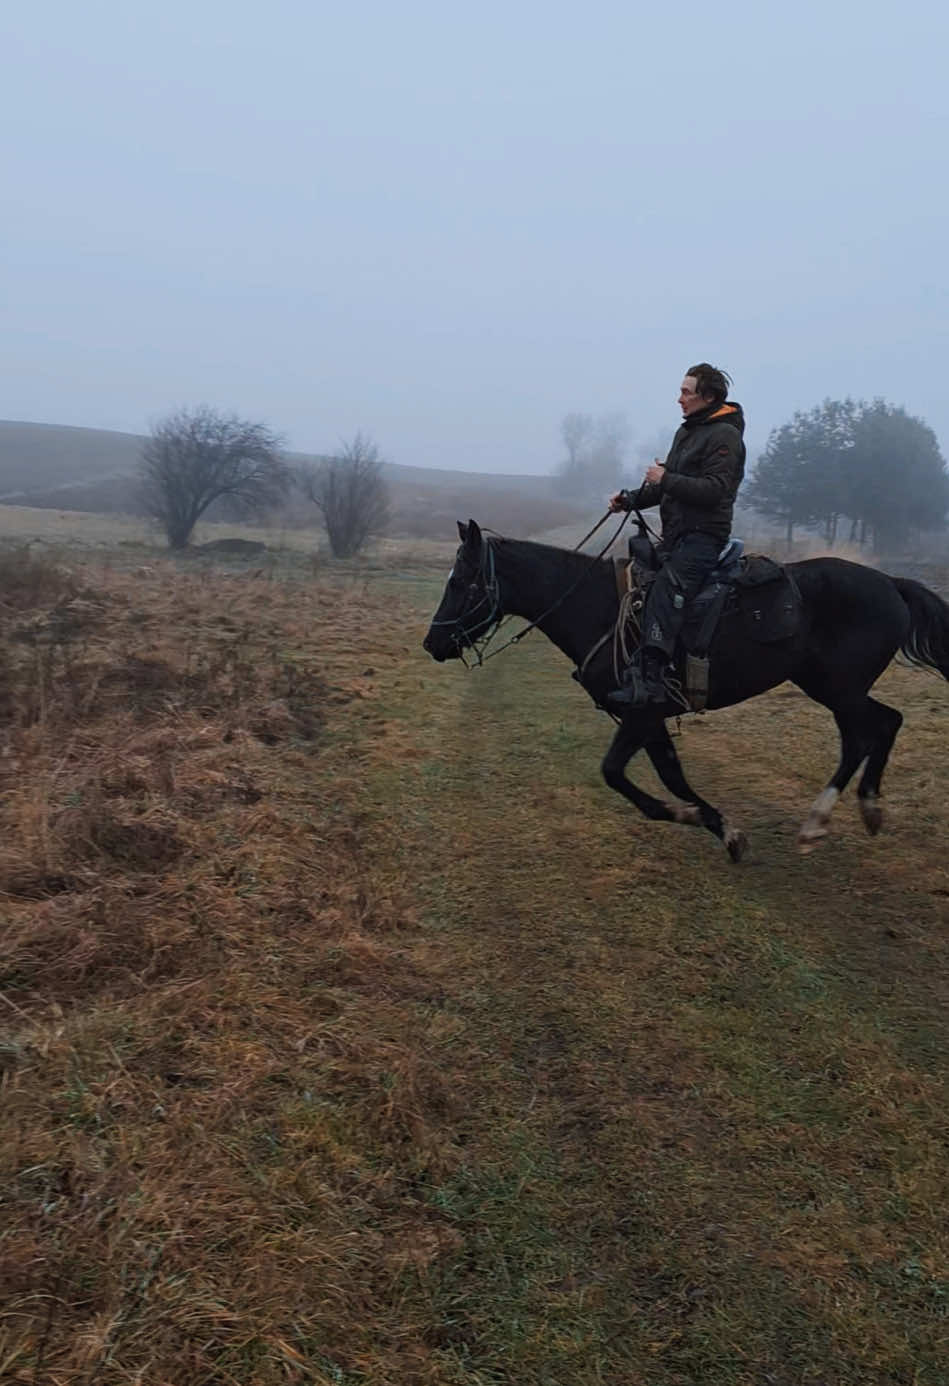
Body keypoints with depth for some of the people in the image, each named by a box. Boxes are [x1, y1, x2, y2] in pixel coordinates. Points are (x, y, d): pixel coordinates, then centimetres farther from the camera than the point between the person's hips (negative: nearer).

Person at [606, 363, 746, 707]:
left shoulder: (725, 436, -8)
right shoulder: (687, 431, 20)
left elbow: (713, 489, -20)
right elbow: (664, 487, 22)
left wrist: (666, 479, -17)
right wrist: (630, 500, 8)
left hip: (703, 536, -10)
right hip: (676, 533, 10)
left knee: (664, 591, -27)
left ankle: (650, 679, -36)